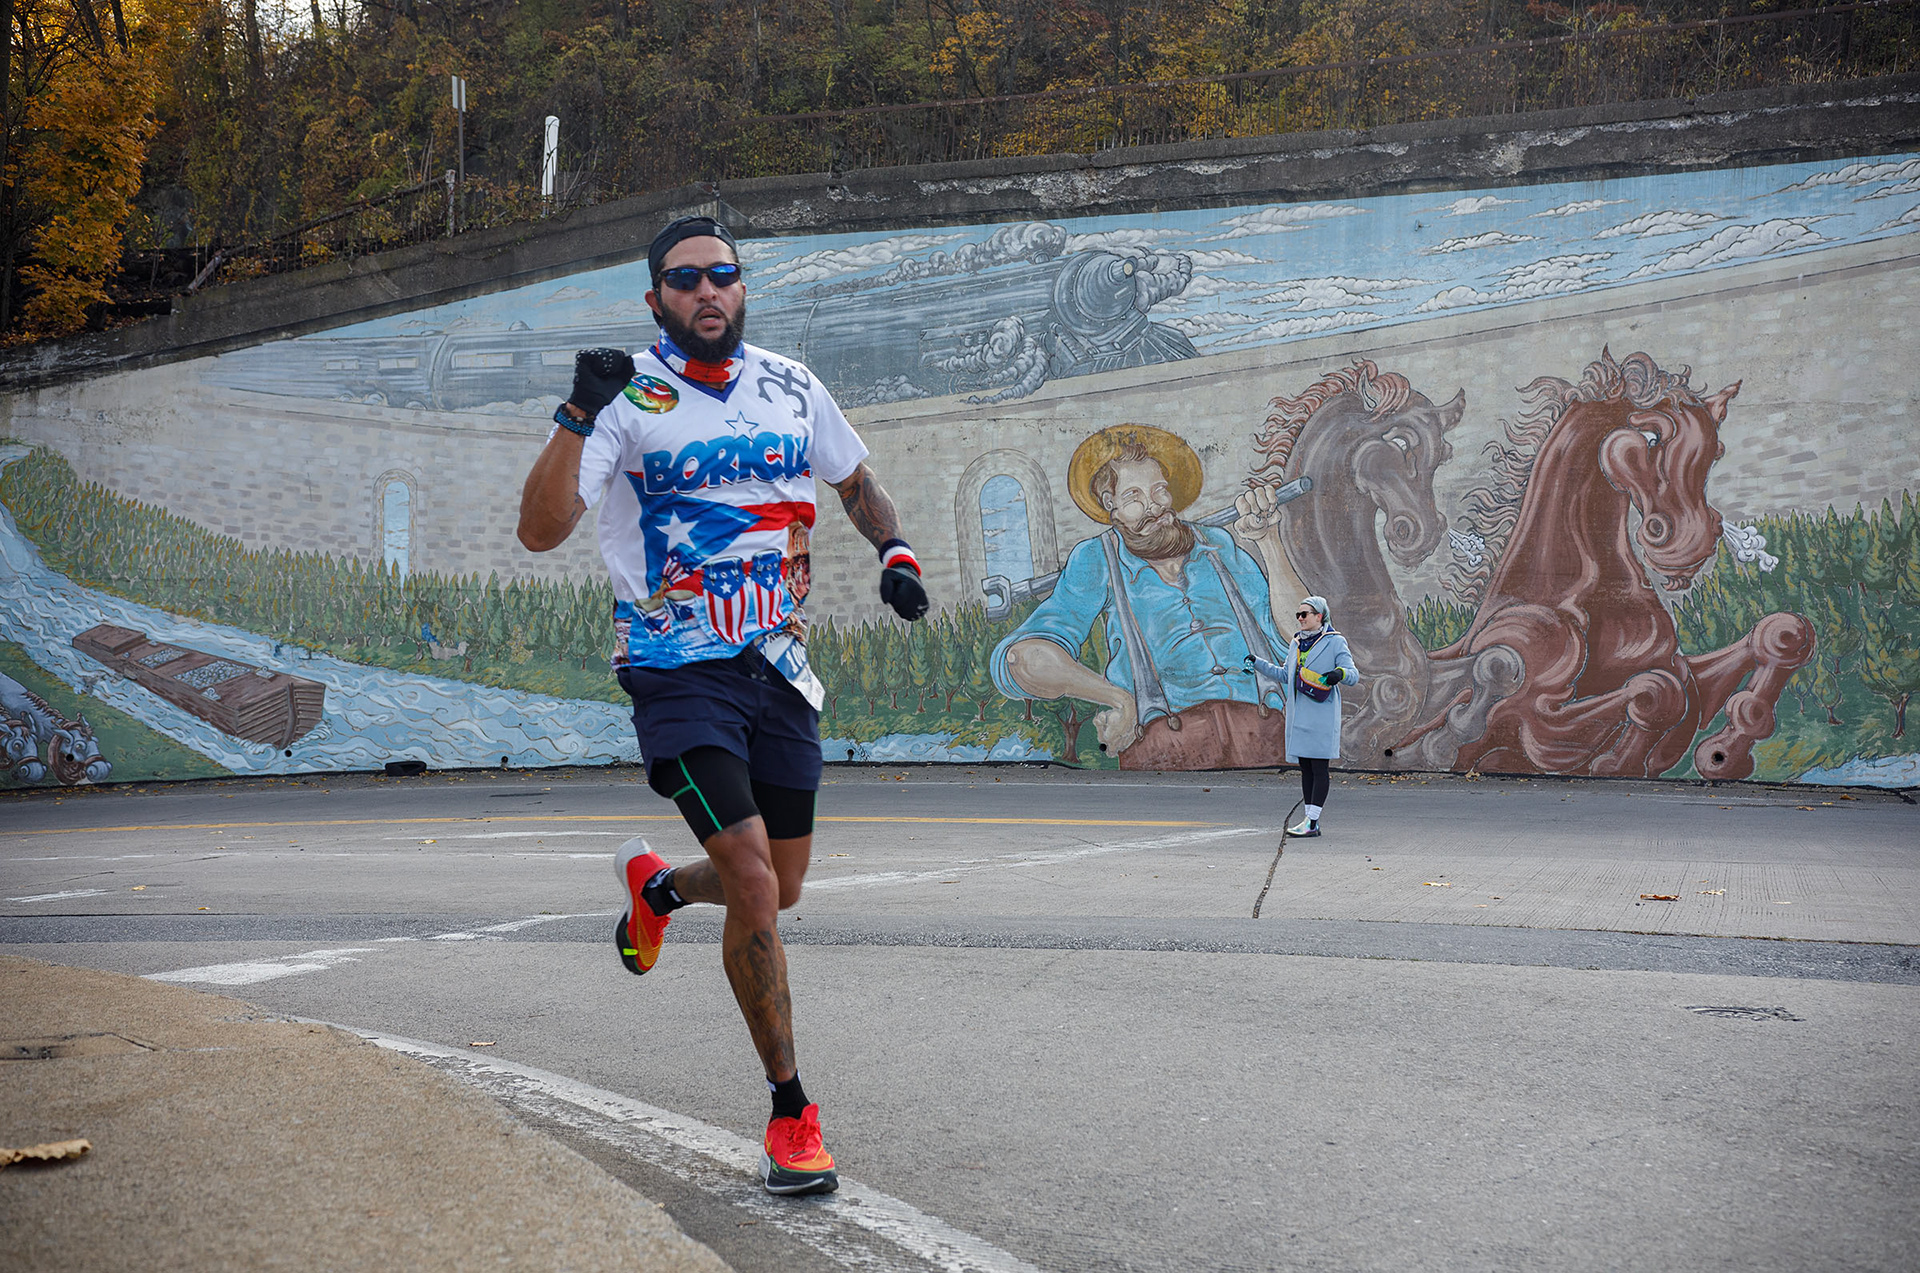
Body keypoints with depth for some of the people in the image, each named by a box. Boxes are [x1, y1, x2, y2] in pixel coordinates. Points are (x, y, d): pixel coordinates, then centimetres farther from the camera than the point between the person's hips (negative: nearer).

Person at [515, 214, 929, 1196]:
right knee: (754, 886, -16)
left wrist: (896, 553, 3)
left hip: (775, 664, 5)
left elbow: (857, 482, 22)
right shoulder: (629, 398, -9)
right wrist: (578, 418, -31)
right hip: (677, 669, -5)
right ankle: (790, 1111, -3)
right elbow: (540, 530, -18)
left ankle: (654, 887, 46)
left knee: (780, 891, 13)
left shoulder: (789, 387, 6)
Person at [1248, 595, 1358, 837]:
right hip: (1299, 715, 7)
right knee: (1305, 767, 7)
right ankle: (1310, 822, 10)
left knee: (1319, 767, -7)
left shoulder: (1334, 642, -3)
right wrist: (1258, 663, 24)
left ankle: (1312, 822, -10)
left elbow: (1354, 676, -7)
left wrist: (1340, 674, -29)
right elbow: (1286, 675, 27)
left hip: (1321, 714, -7)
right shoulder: (1296, 643, 17)